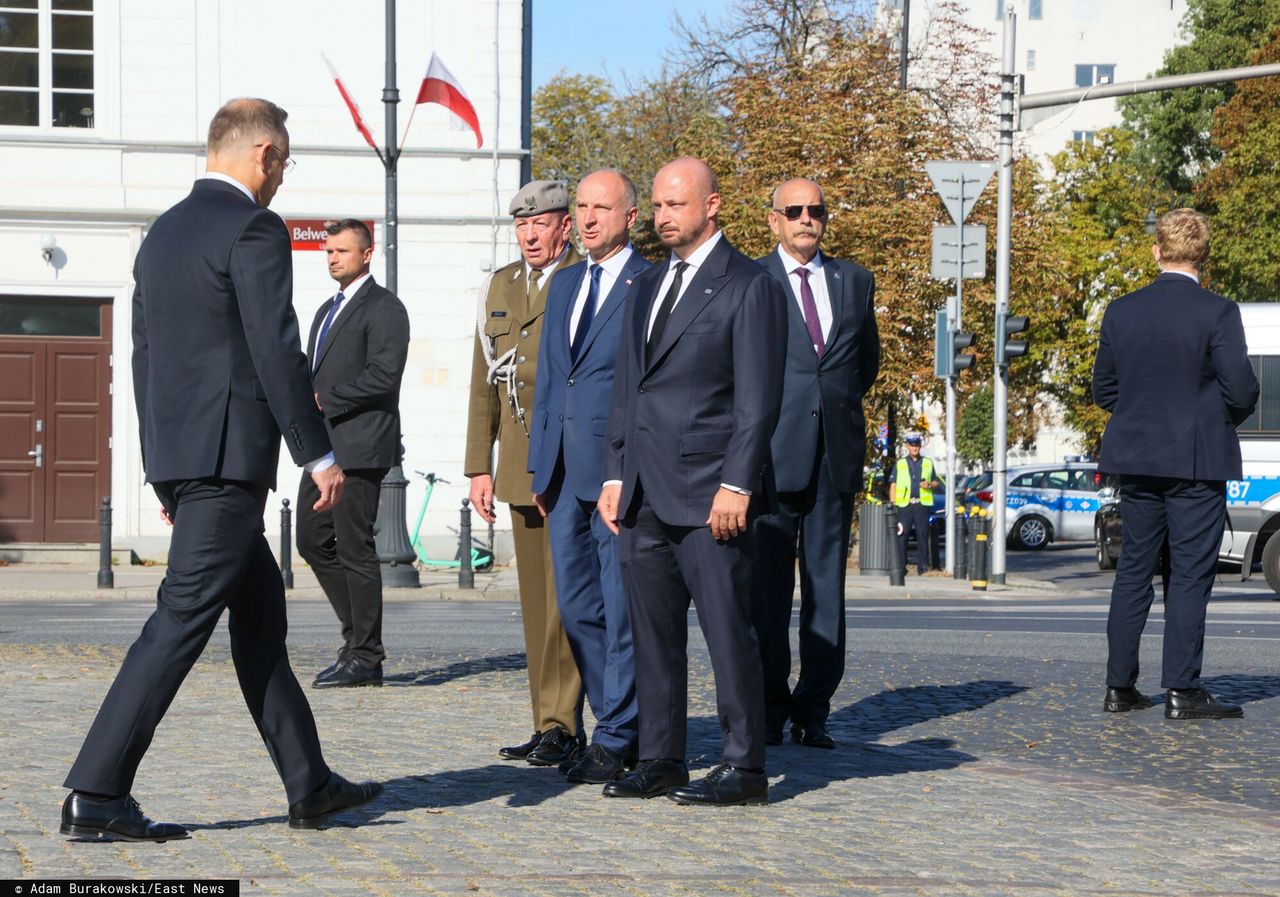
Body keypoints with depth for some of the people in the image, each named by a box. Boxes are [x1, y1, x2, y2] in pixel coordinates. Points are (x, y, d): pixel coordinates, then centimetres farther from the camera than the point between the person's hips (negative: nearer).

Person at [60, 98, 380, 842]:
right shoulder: (255, 230, -11)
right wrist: (319, 455, -11)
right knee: (183, 620, -8)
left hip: (177, 455, 10)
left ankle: (309, 786, 21)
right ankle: (97, 795, -10)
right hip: (228, 454, -10)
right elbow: (277, 353, -17)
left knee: (261, 612, 15)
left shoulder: (164, 232, 16)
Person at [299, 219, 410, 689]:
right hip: (323, 446, 9)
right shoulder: (328, 310, 22)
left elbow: (383, 374, -18)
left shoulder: (383, 309, -7)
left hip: (358, 447, -9)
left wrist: (324, 401, -14)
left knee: (355, 549, -6)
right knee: (313, 541, 10)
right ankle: (358, 635, 20)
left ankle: (365, 658, 0)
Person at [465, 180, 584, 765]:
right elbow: (484, 383, 18)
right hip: (522, 468, 6)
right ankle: (549, 725, 13)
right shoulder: (500, 287, 16)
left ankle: (563, 726, -6)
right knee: (536, 601, 8)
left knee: (567, 598, -10)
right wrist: (479, 465, 13)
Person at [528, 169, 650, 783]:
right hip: (565, 471, 7)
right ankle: (620, 722, 20)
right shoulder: (564, 285, 18)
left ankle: (616, 738, 4)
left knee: (622, 606, -2)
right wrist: (540, 463, 15)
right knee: (576, 604, 9)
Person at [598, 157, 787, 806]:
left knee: (726, 629, -5)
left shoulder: (749, 287, -4)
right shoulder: (647, 286, 19)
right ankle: (660, 762, 15)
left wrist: (737, 485, -16)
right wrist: (615, 474, 13)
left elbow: (758, 399, -10)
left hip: (710, 492, -7)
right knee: (652, 632, 8)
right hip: (645, 496, 7)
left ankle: (744, 769, 1)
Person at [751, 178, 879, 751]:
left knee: (827, 586, 3)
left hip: (836, 451, 3)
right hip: (774, 451, -3)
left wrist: (834, 402, 14)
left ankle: (813, 710, 7)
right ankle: (769, 711, 5)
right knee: (768, 588, -3)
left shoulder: (854, 280, 15)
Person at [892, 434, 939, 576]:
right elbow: (894, 485, 10)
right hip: (904, 505, -1)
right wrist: (893, 504, 0)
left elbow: (937, 483, 19)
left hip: (922, 504, 1)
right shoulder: (900, 464, 13)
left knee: (923, 535, -3)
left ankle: (922, 566, 1)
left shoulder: (928, 463, 16)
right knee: (901, 536, -6)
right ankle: (901, 565, -1)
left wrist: (929, 485, -5)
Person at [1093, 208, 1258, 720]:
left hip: (1137, 462, 5)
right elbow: (1241, 391, -11)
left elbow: (1103, 391, 9)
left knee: (1133, 571, 11)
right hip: (1197, 462, -4)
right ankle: (1182, 692, -2)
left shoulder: (1121, 312, 3)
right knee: (1190, 575, -1)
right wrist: (1225, 419, 10)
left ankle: (1120, 687, 13)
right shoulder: (1217, 313, -11)